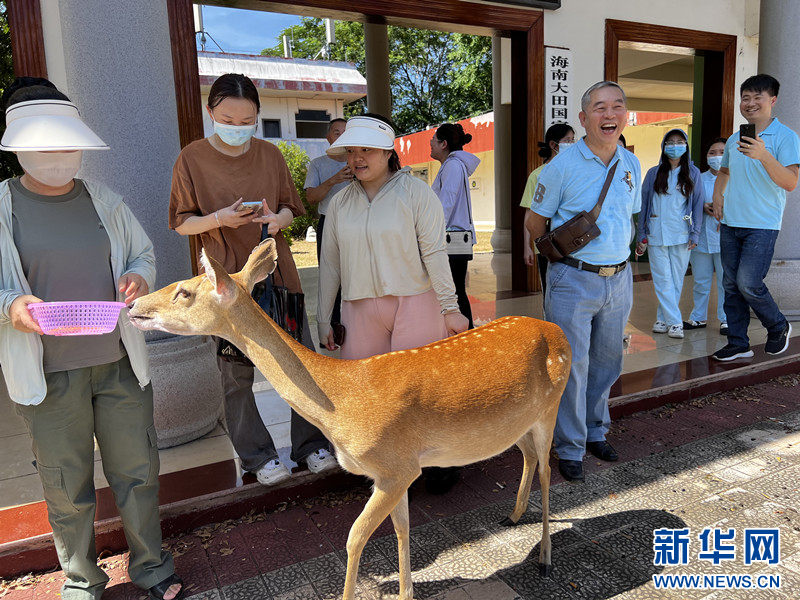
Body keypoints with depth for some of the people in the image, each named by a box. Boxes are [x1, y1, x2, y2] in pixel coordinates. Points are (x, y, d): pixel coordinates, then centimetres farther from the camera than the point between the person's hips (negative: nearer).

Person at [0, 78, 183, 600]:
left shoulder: (104, 201, 8)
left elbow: (144, 253, 16)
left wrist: (139, 276, -6)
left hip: (120, 363, 3)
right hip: (48, 374, -2)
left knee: (138, 472, 11)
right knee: (68, 487, 11)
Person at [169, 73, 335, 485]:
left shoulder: (270, 154, 6)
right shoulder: (192, 159, -2)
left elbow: (291, 208, 13)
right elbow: (182, 223, 1)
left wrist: (278, 219, -10)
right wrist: (219, 219, -18)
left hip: (277, 272, 3)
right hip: (227, 277, -2)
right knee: (236, 372, 3)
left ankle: (310, 444, 22)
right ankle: (257, 455, 21)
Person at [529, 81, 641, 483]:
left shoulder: (632, 165, 7)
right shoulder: (562, 166, -10)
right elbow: (537, 222, -2)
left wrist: (617, 253, 16)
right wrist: (563, 254, 6)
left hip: (619, 279, 6)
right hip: (574, 281, -5)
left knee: (607, 363, 17)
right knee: (571, 367, 0)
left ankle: (595, 431, 37)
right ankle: (569, 449, 17)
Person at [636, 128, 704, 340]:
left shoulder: (693, 173, 7)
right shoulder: (653, 173, 5)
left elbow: (698, 204, 6)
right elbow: (644, 204, 6)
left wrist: (695, 234, -1)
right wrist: (642, 235, 2)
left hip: (681, 233, 1)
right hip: (656, 233, -1)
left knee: (676, 280, 4)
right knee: (663, 279, -4)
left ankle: (663, 318, 15)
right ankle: (675, 322, 0)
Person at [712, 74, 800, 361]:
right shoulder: (734, 140, 10)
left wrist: (764, 156, -33)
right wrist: (717, 195, 10)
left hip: (762, 225, -6)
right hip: (730, 223, 6)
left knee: (748, 283, -13)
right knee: (731, 284, 7)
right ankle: (738, 343, 18)